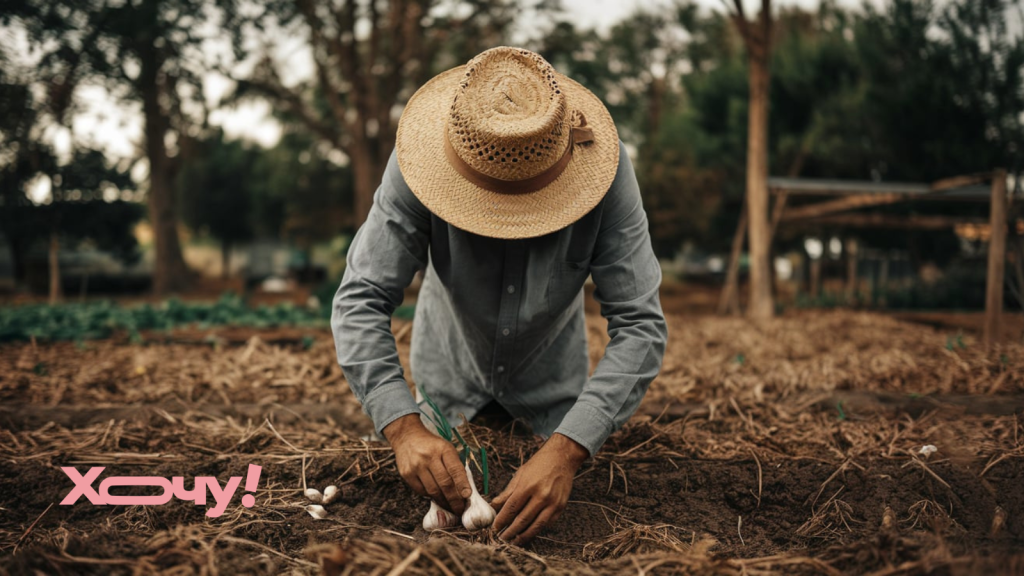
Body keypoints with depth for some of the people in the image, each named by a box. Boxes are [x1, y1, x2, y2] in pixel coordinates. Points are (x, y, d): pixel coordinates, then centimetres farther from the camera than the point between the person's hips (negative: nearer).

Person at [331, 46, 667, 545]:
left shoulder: (605, 170, -36)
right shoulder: (416, 166, -36)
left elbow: (640, 327, -35)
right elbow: (360, 301, -33)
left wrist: (565, 453, -47)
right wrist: (404, 428, -47)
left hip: (550, 373, 0)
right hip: (451, 368, 0)